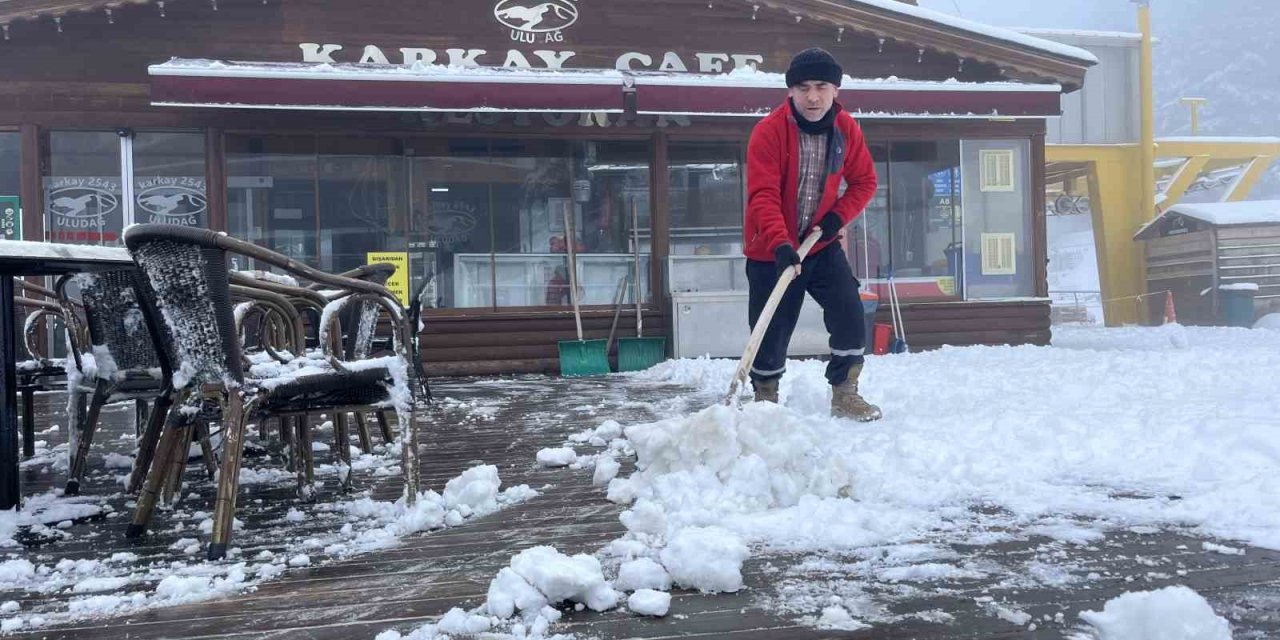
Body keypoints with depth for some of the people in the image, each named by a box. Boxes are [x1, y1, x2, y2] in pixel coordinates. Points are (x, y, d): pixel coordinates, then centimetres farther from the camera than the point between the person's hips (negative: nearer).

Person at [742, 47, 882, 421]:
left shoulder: (846, 129, -4)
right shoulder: (768, 131, -19)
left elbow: (864, 180, 7)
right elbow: (762, 196, -26)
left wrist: (839, 215, -11)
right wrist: (780, 244, -39)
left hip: (822, 244, 4)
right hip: (771, 250, -4)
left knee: (850, 314, -7)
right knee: (772, 330, 2)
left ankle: (844, 395, 10)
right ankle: (765, 398, 26)